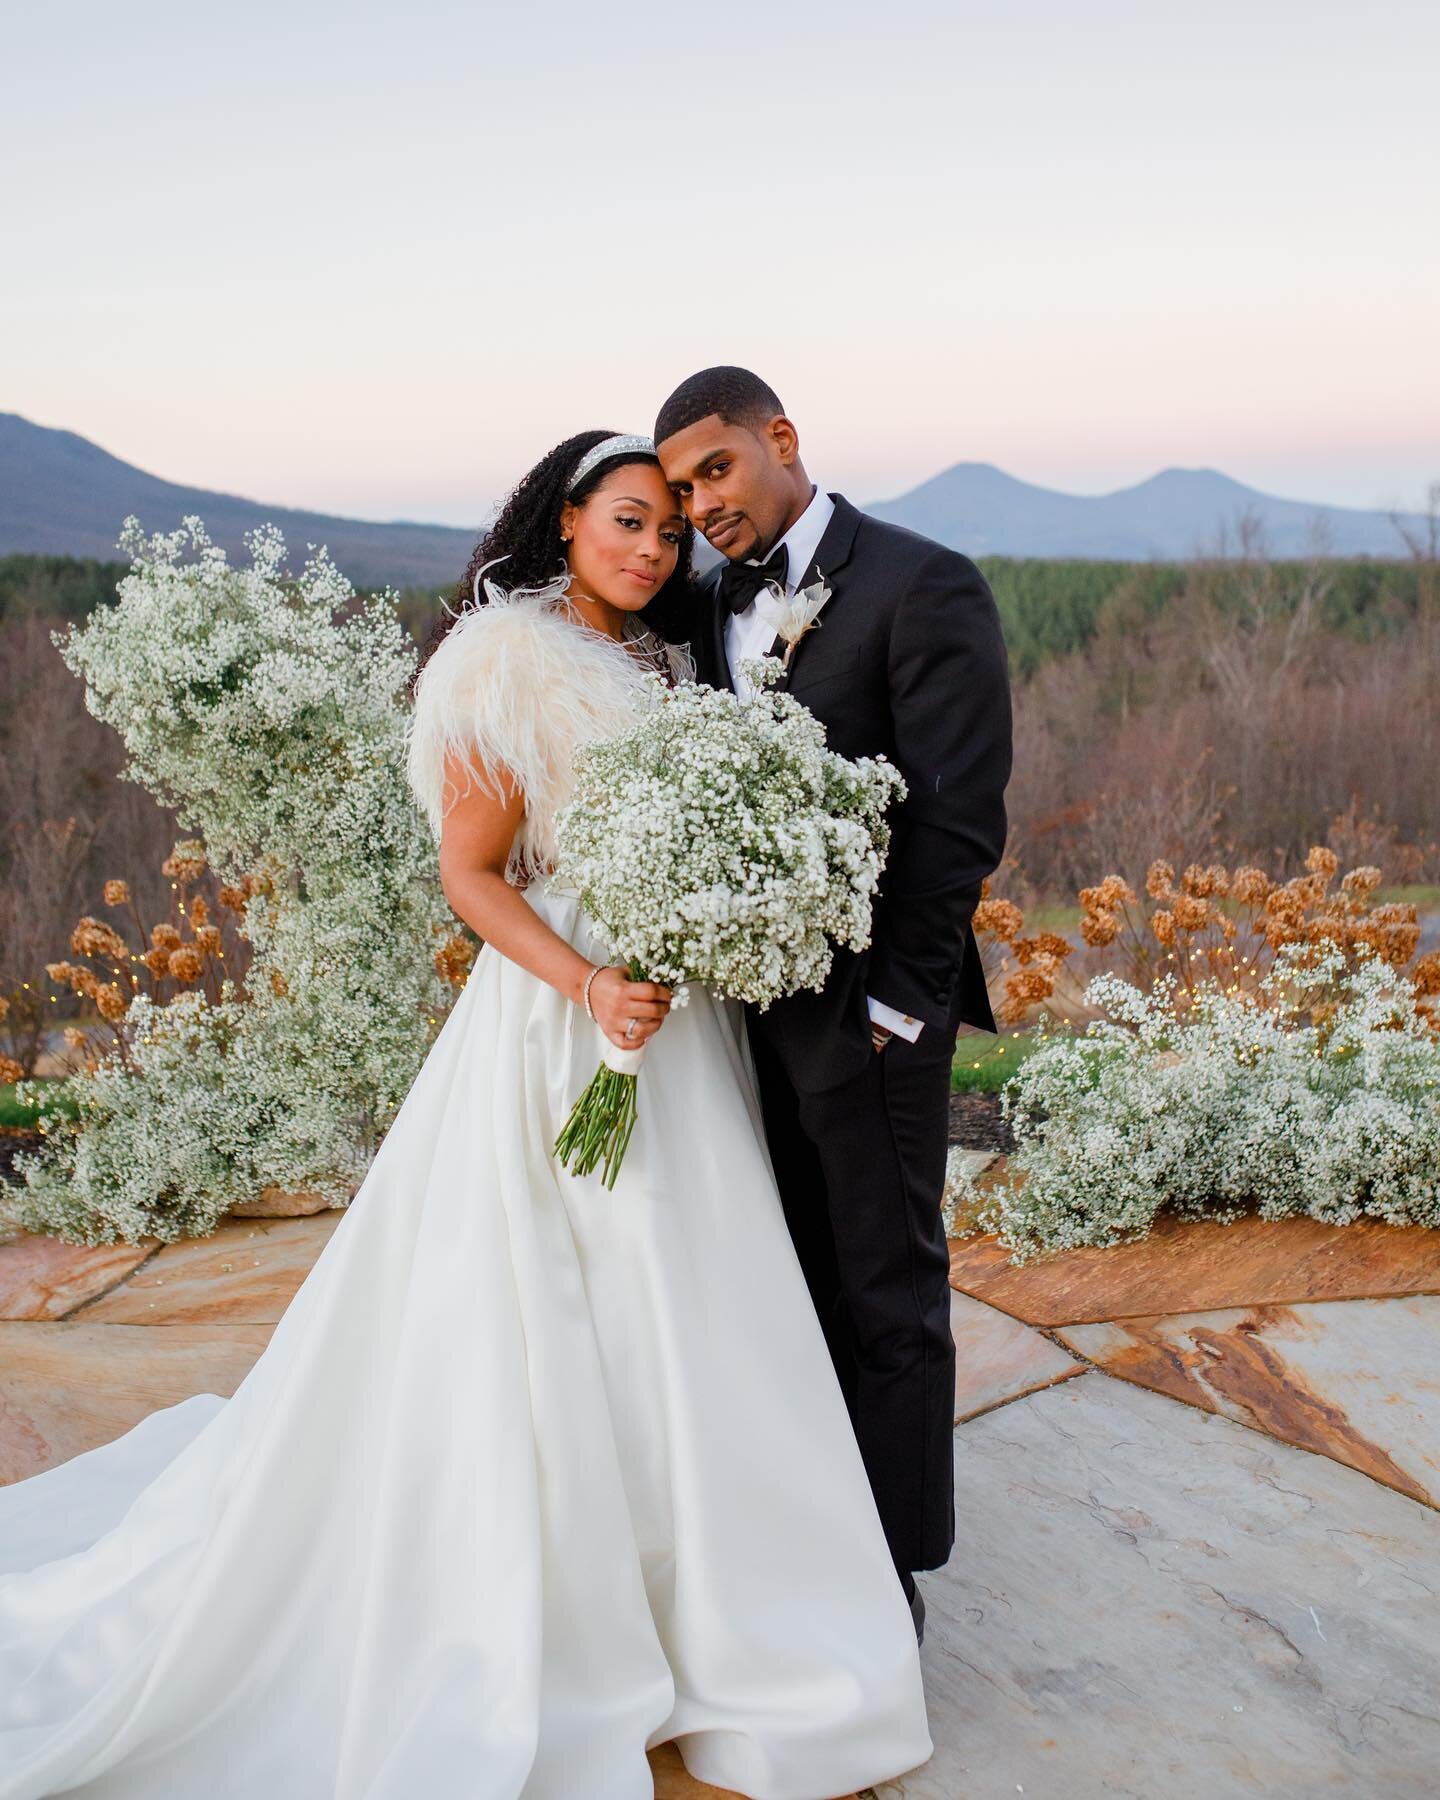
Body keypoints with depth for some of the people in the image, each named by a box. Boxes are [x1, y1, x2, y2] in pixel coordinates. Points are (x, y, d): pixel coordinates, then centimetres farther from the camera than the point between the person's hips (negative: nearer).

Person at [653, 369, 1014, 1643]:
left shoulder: (923, 586, -11)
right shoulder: (719, 606, 11)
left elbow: (959, 819, -16)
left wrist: (895, 1002, -16)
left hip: (864, 1011, -7)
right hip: (752, 1003, 7)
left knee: (889, 1298, 8)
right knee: (798, 1282, 19)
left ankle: (893, 1575, 26)